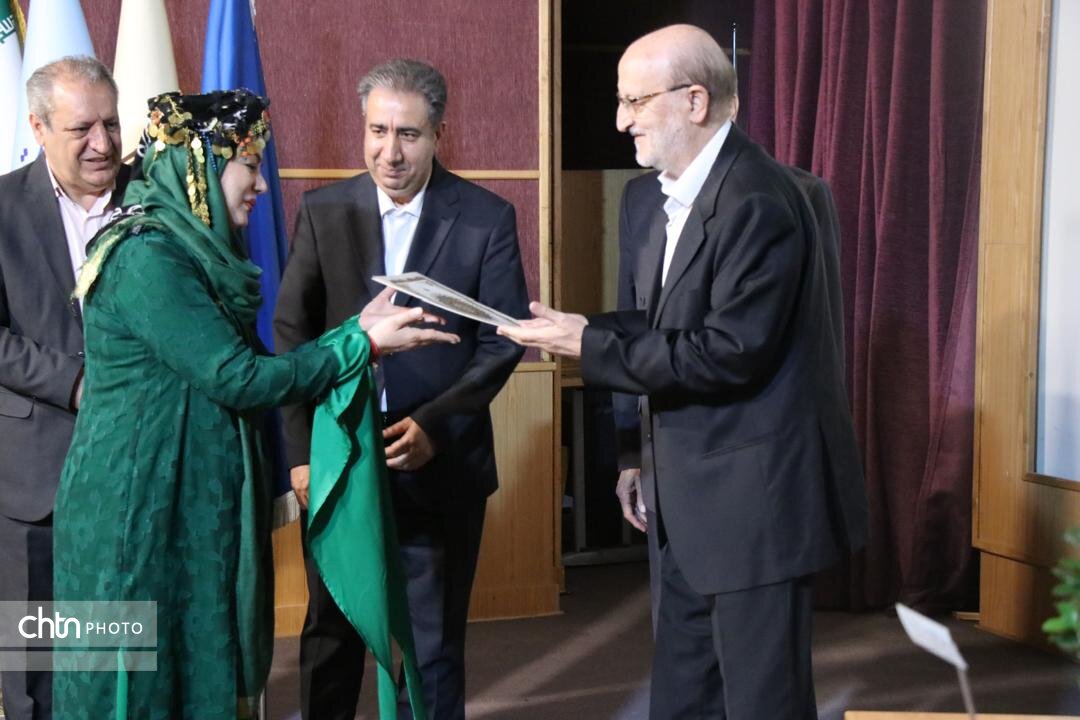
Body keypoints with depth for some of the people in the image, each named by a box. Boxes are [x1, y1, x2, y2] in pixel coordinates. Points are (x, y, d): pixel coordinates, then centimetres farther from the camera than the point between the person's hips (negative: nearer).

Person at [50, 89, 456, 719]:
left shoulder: (194, 250, 10)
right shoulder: (147, 257, -19)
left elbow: (245, 365, 8)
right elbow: (238, 379, -20)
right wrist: (365, 344, -15)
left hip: (197, 501, 9)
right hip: (144, 507, -9)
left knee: (206, 668, 15)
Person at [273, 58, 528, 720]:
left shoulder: (487, 218, -5)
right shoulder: (323, 211, -1)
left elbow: (503, 341, -4)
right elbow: (292, 333, 0)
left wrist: (434, 426, -15)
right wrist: (301, 452, -7)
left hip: (441, 463, -1)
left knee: (435, 642, 11)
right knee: (331, 634, 15)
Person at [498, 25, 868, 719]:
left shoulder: (757, 202, -20)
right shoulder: (646, 198, 8)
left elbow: (729, 353, -24)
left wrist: (588, 343, -18)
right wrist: (644, 457, 13)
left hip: (753, 495, -9)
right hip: (681, 495, 9)